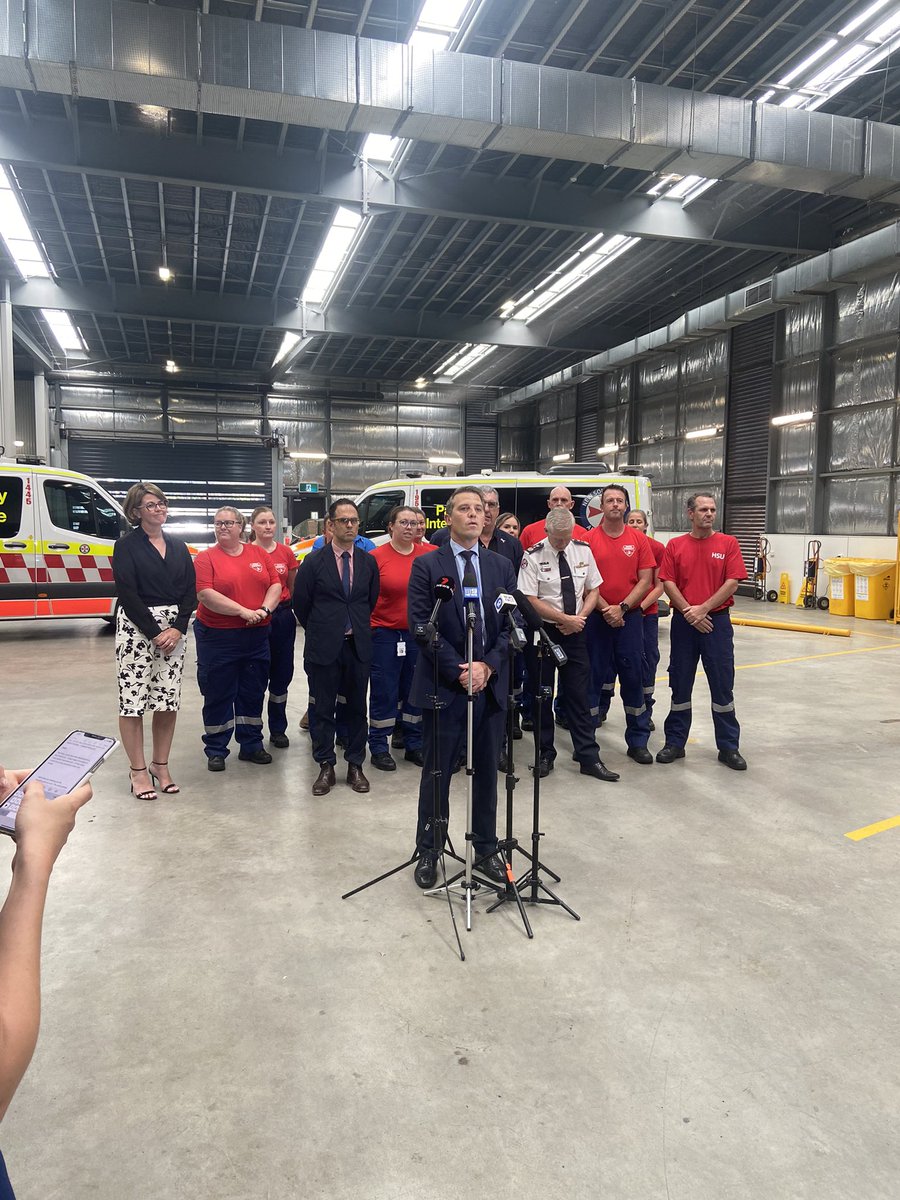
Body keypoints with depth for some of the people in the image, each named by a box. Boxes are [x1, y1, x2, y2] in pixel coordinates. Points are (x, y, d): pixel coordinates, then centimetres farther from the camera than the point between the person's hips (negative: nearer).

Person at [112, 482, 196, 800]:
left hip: (173, 628, 4)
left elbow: (190, 591, 7)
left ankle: (161, 765, 18)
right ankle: (137, 770, 9)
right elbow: (127, 593, -9)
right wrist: (154, 632, -12)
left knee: (168, 701, 5)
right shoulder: (127, 546, -2)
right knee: (133, 699, -2)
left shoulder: (178, 547, 12)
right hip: (136, 627, -4)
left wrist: (177, 628, -6)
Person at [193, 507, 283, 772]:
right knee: (218, 694, 5)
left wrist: (265, 609, -14)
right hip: (217, 637, -3)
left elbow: (276, 585, 5)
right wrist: (243, 611, -21)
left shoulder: (259, 554, 8)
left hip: (257, 636, 4)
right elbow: (205, 594, -15)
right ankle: (216, 750, 18)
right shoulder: (205, 558, -3)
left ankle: (251, 745, 26)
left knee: (253, 692, 12)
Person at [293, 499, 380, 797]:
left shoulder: (368, 562, 5)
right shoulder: (314, 561, -3)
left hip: (358, 646, 2)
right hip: (324, 647, -2)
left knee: (357, 706, 9)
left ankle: (355, 765, 20)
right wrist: (319, 630, 10)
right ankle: (326, 767, 16)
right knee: (322, 708, 4)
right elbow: (301, 603, 4)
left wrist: (358, 628, 12)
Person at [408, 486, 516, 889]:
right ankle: (428, 852, 22)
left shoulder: (501, 566, 9)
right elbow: (421, 626, -8)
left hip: (490, 685, 3)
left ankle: (486, 849, 27)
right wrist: (458, 670, -14)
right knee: (436, 774, 7)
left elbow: (511, 624, 5)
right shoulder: (427, 566, -1)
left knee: (487, 773, 12)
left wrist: (487, 666, -10)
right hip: (443, 686, -3)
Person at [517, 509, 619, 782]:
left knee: (579, 695, 4)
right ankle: (544, 756, 20)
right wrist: (565, 619, -14)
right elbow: (531, 601, -14)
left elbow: (593, 590, 7)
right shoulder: (533, 557, -11)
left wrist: (579, 618, -8)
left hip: (575, 633, 3)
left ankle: (589, 758, 11)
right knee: (542, 696, 6)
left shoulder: (583, 551, 2)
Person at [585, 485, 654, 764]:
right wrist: (605, 610, -12)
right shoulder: (589, 539, 0)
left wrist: (621, 608, -10)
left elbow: (645, 580, 0)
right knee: (594, 676, 6)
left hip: (629, 617, 1)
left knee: (633, 677, 3)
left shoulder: (639, 539, 4)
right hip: (596, 617, -1)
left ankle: (638, 742, 12)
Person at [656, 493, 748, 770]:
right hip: (683, 622, 1)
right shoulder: (675, 546, 5)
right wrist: (689, 612, -12)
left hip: (717, 621, -1)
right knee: (680, 685, 9)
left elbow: (732, 583, -6)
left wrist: (703, 609, -13)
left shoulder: (728, 543, 1)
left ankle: (729, 747, 14)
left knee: (722, 685, 3)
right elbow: (668, 583, -1)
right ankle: (675, 742, 19)